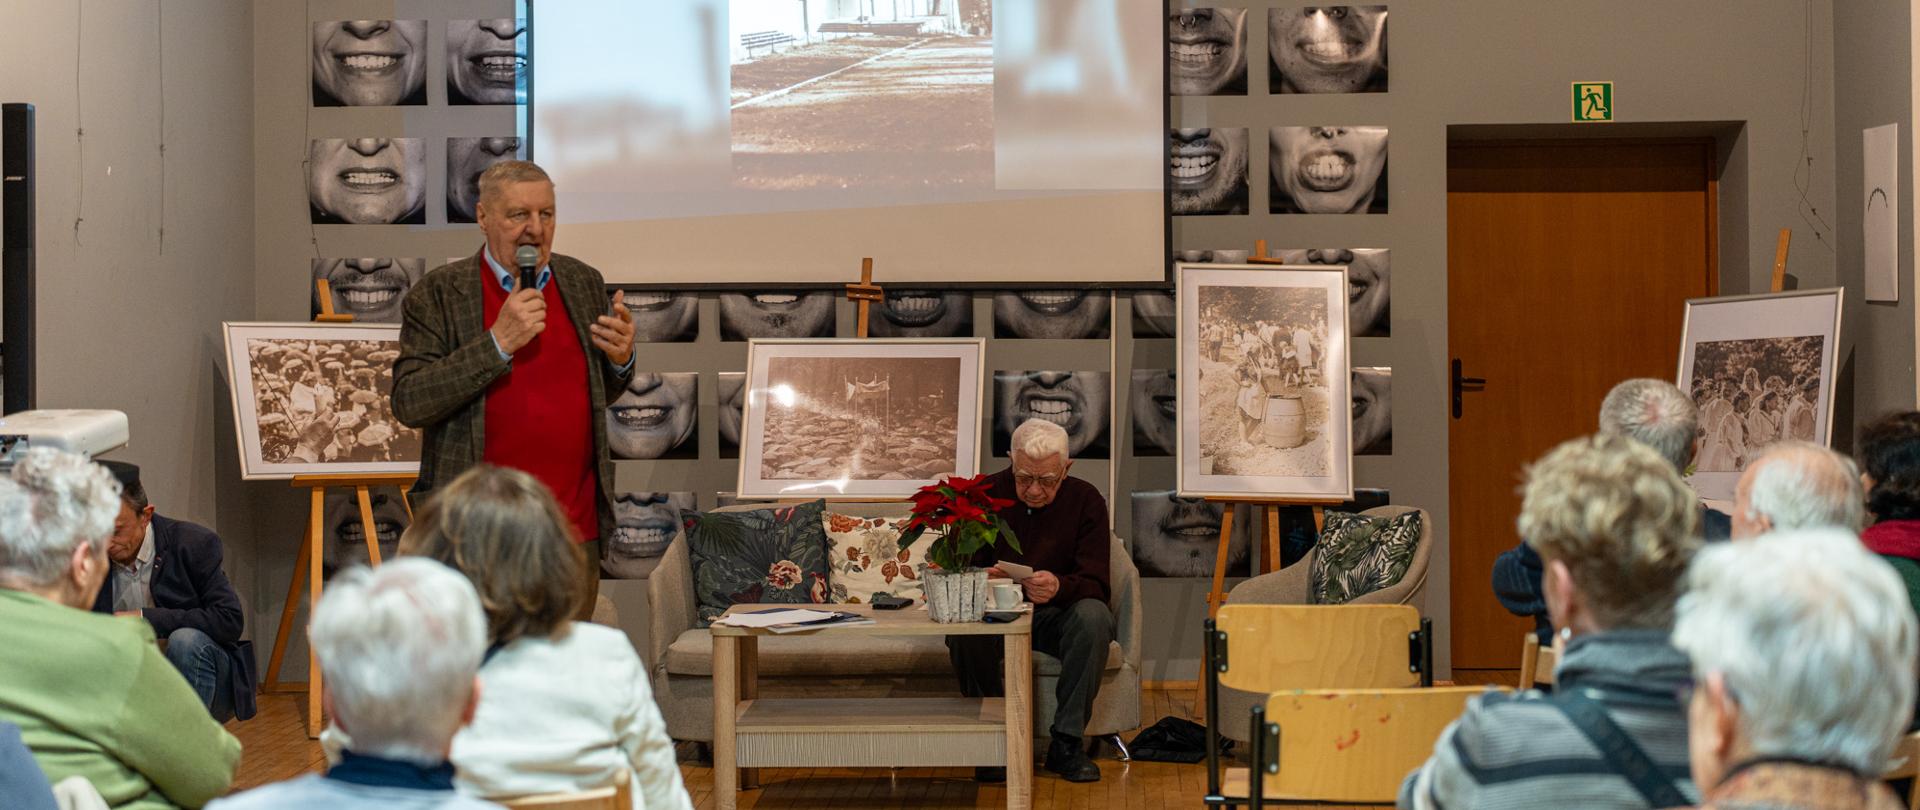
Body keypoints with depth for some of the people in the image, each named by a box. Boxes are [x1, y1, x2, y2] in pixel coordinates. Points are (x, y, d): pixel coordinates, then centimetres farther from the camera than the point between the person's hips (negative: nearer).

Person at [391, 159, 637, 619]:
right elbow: (408, 404, -11)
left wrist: (620, 358, -2)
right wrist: (498, 342, -18)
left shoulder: (584, 284, 11)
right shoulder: (438, 295, -3)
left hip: (574, 531, 4)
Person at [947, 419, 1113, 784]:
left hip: (1056, 614, 0)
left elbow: (1096, 584, -11)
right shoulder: (985, 494, -3)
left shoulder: (1086, 500, -4)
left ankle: (1066, 743, -23)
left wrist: (1059, 587, -35)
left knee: (1094, 617, -34)